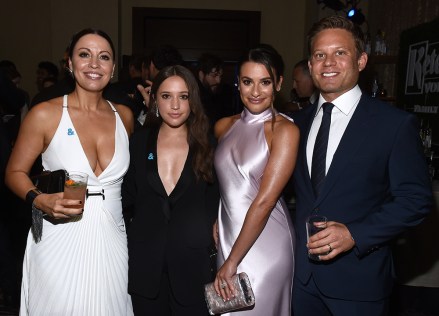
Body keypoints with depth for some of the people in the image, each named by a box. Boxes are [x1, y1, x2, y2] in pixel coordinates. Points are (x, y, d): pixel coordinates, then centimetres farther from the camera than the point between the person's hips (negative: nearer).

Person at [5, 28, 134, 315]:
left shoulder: (124, 116, 5)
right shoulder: (45, 114, -7)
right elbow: (15, 172, -1)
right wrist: (40, 201, -17)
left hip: (111, 242, 3)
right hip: (60, 244, -3)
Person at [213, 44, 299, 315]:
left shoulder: (285, 130, -14)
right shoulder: (224, 126, 4)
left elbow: (265, 201, -18)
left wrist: (232, 261, -16)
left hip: (264, 242, -5)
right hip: (227, 236, 5)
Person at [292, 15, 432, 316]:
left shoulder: (396, 123, -11)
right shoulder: (303, 120, 5)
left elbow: (416, 199, -12)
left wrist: (354, 234, -20)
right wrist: (298, 238, 2)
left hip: (359, 278, -4)